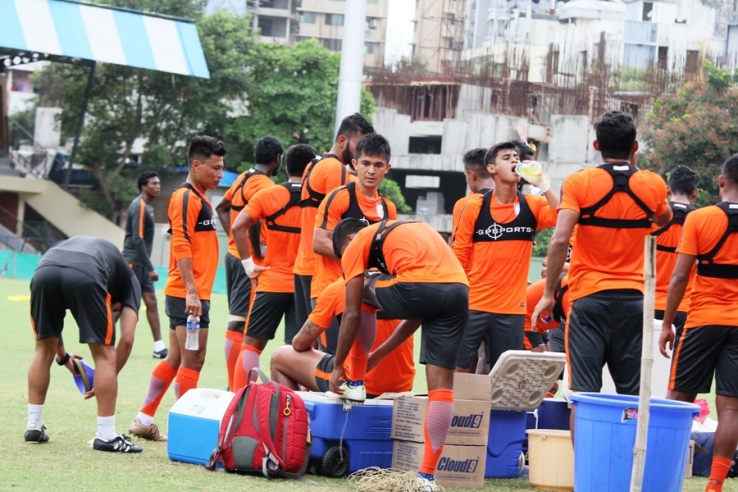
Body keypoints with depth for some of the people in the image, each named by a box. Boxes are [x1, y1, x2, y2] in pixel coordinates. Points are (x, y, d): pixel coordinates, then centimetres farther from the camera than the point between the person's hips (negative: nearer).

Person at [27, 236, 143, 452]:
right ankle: (106, 436, 14)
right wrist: (108, 378, 33)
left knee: (44, 349, 25)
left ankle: (34, 426, 28)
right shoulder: (128, 279, 34)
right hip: (86, 278, -4)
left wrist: (62, 357, 58)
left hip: (44, 271, 4)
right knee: (104, 354, 13)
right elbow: (127, 339, 22)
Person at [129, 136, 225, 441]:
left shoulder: (200, 199, 19)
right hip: (187, 295, -10)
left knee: (176, 359, 14)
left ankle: (144, 420, 19)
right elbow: (181, 246, -20)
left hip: (192, 294, 10)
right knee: (193, 361, -7)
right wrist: (191, 291, -26)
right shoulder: (186, 198, -12)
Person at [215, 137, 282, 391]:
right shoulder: (264, 184, -15)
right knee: (238, 322, -9)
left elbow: (222, 208, 23)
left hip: (235, 254, 10)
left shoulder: (243, 178, 12)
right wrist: (258, 252, -19)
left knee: (238, 319, 15)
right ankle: (233, 387, -10)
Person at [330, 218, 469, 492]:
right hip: (459, 291, 6)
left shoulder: (357, 244, 17)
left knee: (361, 302, 26)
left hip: (418, 288, -6)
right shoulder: (409, 232, 37)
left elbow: (352, 314, 13)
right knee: (441, 384, 5)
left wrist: (337, 366, 23)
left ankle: (355, 384, 29)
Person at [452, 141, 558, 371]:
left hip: (512, 309, 1)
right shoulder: (474, 208, 1)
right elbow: (459, 258, 4)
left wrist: (543, 185, -16)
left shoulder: (532, 206, 5)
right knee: (459, 369, -2)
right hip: (473, 305, -1)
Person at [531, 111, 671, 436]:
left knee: (584, 391, -3)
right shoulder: (653, 185, 4)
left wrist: (548, 294, -7)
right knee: (634, 394, 6)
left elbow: (560, 240, -14)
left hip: (589, 298, -2)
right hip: (633, 298, 2)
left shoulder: (579, 183, -5)